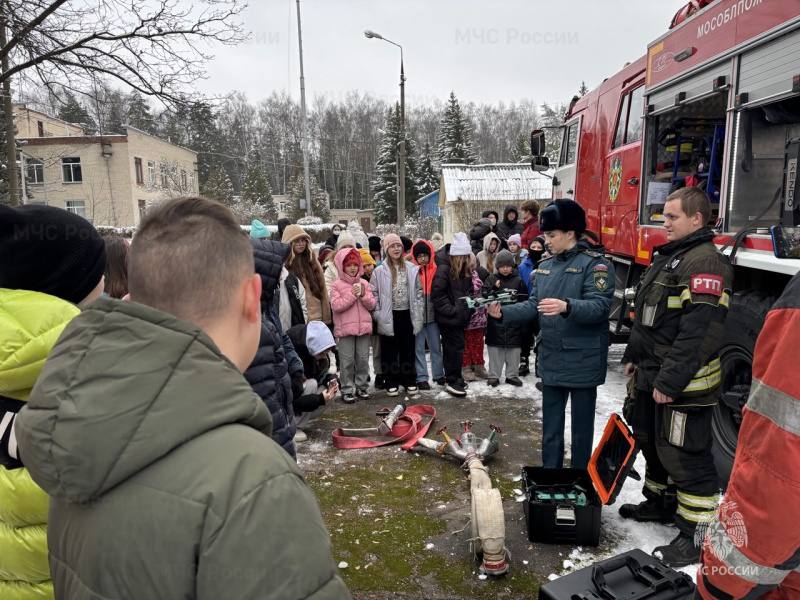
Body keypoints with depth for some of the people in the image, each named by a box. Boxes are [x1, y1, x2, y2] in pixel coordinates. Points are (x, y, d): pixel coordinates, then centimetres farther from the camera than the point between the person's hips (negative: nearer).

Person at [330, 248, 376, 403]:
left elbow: (372, 305, 7)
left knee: (363, 359, 9)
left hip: (363, 327, 4)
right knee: (347, 360, 0)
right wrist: (352, 295, -14)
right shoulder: (337, 285, -2)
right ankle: (347, 390, 9)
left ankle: (362, 386, 21)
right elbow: (336, 305, -13)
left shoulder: (364, 284, 10)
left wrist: (363, 295, -10)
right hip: (345, 328, -4)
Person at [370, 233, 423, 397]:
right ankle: (391, 383, 17)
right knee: (390, 351, 6)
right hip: (389, 317, -2)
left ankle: (409, 381, 22)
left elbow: (418, 292, 8)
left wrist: (418, 314, 2)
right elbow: (374, 294, -2)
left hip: (407, 315, 2)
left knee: (408, 349, 11)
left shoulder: (412, 269, 4)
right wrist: (378, 315, -8)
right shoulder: (379, 271, -3)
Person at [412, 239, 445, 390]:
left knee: (436, 346, 12)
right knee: (419, 348, 4)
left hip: (432, 314, 3)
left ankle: (439, 374, 25)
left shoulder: (436, 271, 3)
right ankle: (421, 378, 12)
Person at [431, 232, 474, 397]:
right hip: (448, 317, -8)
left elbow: (468, 290, 19)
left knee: (452, 347, 16)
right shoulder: (444, 269, -17)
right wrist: (452, 310, -21)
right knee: (455, 347, -4)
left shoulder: (465, 269, 8)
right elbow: (437, 295, -20)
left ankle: (454, 378, 26)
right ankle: (452, 381, 6)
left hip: (460, 315, 8)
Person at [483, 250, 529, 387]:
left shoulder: (518, 281, 2)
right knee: (495, 350, 5)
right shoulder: (491, 279, 2)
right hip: (495, 322, 0)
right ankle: (494, 375, 15)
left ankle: (512, 375, 20)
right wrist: (494, 289, -21)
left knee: (513, 350, 7)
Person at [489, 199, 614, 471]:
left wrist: (566, 307, -39)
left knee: (581, 425, 9)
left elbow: (600, 306, -22)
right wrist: (504, 313, -7)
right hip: (551, 360, 6)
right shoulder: (545, 266, 10)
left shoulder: (595, 263, -11)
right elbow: (533, 306, 8)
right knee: (550, 423, 16)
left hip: (583, 361, -6)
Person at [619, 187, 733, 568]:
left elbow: (698, 332, -26)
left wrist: (670, 381, -25)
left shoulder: (705, 263, -18)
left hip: (682, 384, -10)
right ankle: (661, 503, 40)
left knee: (685, 457, -1)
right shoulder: (668, 257, 14)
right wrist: (633, 357, 19)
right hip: (650, 377, 10)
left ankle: (696, 534, 13)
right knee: (652, 443, 22)